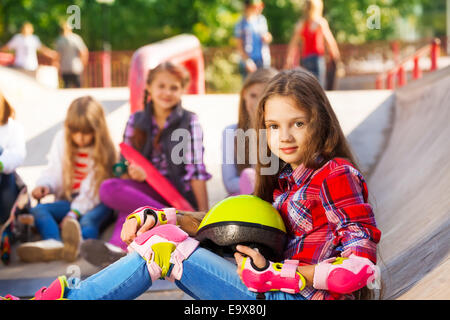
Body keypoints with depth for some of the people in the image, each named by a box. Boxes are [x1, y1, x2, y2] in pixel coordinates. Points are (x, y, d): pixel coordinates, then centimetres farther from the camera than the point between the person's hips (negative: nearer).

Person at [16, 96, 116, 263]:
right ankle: (53, 242, -56)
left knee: (89, 220, -38)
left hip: (95, 203, -4)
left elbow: (94, 188, -12)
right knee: (38, 210, -23)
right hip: (68, 200, 5)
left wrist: (75, 212, -23)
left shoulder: (103, 148, -4)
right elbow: (54, 171, 11)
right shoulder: (61, 140, 9)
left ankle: (79, 241, -75)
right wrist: (44, 185, -13)